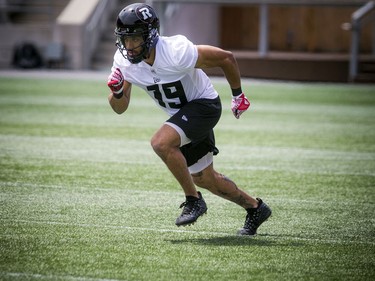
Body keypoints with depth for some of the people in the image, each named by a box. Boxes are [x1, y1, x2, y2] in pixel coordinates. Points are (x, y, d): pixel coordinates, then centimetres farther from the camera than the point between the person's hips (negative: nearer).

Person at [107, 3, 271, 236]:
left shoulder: (176, 53, -32)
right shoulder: (124, 61, -15)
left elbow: (226, 58, -19)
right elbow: (120, 108, -5)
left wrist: (238, 95, -6)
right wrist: (117, 91, -28)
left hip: (204, 104, -8)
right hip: (182, 113, 8)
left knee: (161, 142, -30)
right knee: (203, 178, 17)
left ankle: (193, 200, -12)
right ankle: (255, 208, 37)